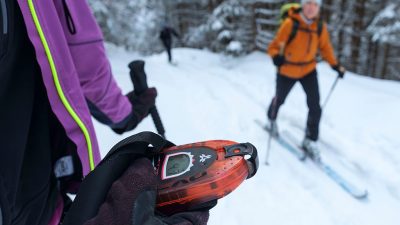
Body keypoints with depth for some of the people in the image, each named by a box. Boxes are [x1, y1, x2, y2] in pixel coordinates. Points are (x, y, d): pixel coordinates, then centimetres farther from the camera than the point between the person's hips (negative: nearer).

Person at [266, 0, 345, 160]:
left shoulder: (320, 27, -9)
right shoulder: (290, 24, -23)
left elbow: (325, 47, 6)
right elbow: (275, 45, -21)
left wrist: (335, 65, 0)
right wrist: (276, 56, -42)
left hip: (309, 70, 3)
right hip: (287, 71, -3)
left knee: (315, 106, -7)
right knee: (280, 100, 19)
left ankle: (310, 140, 11)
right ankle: (271, 118, 52)